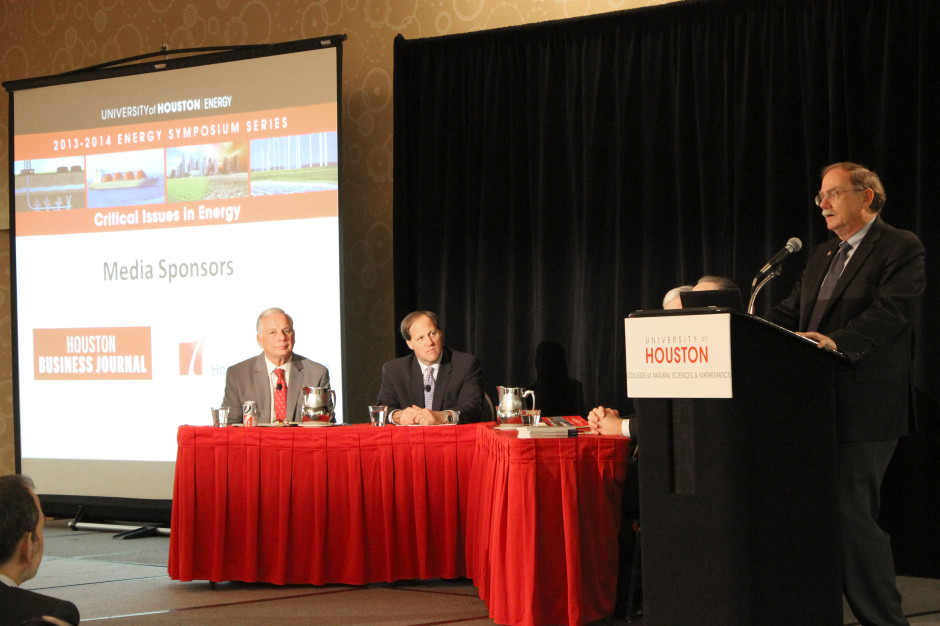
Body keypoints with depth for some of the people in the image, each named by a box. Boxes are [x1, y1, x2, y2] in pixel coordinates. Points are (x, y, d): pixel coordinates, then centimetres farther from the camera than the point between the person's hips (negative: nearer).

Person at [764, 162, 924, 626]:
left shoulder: (900, 249, -4)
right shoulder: (822, 256, 21)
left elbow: (892, 310, -19)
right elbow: (788, 314, 17)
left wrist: (837, 341, -34)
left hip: (864, 409, -8)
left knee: (850, 514, -12)